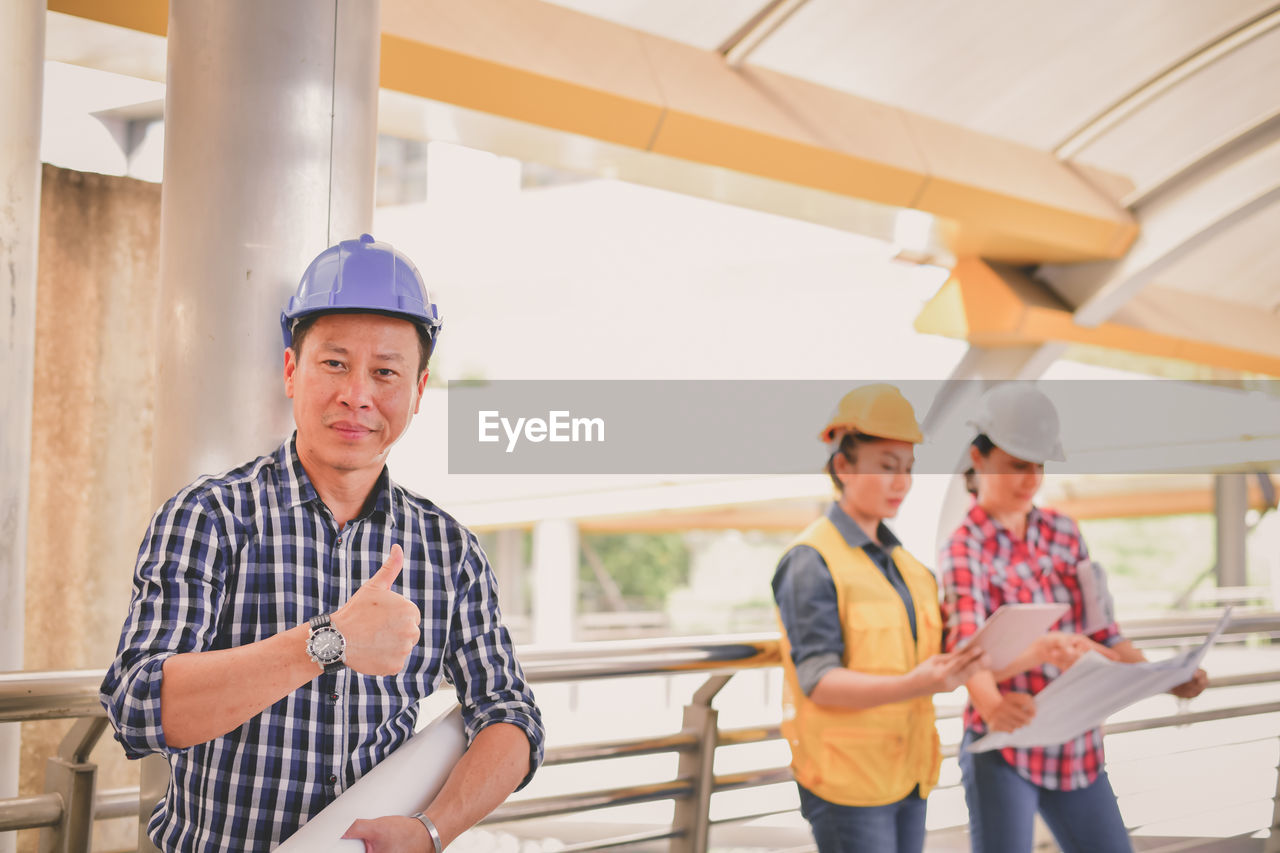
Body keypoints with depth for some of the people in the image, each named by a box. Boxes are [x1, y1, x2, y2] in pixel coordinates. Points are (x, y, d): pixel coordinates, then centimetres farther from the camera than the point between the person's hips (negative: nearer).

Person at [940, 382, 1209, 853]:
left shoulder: (1063, 531, 9)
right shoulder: (965, 549, -9)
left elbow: (1100, 631, 11)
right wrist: (993, 707, -47)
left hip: (1079, 748, 6)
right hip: (1006, 749, -6)